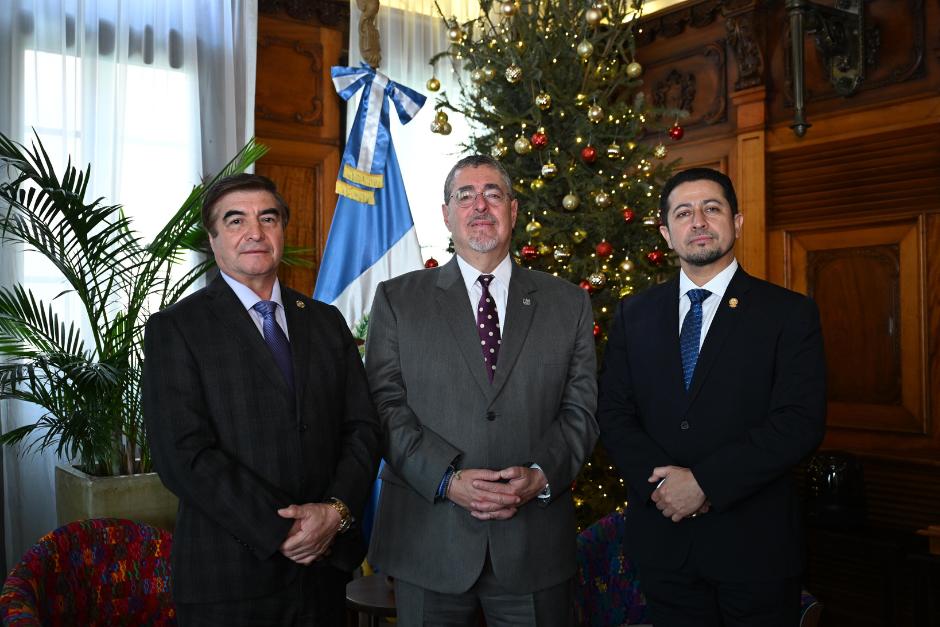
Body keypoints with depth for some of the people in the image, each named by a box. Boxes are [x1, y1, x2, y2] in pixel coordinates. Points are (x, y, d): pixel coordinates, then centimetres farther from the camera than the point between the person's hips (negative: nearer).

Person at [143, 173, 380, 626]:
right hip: (228, 577, -4)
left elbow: (362, 428, 5)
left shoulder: (326, 322, 9)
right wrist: (280, 532, -17)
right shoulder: (175, 329, -5)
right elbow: (184, 456, -14)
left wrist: (337, 511, -11)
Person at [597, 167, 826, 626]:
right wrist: (659, 481, -14)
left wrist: (704, 481, -18)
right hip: (661, 539, 3)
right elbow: (613, 413, 3)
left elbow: (801, 422, -13)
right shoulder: (634, 314, 7)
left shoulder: (790, 314, -4)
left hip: (754, 542, -2)